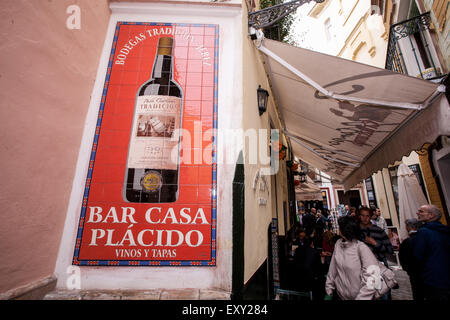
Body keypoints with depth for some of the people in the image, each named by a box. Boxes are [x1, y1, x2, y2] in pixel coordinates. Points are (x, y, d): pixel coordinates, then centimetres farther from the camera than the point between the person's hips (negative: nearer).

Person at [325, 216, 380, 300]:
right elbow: (333, 267, 1)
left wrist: (361, 297, -24)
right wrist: (329, 286, 3)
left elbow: (371, 278, -24)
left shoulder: (361, 247, -22)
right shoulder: (338, 243, -6)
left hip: (355, 295, -4)